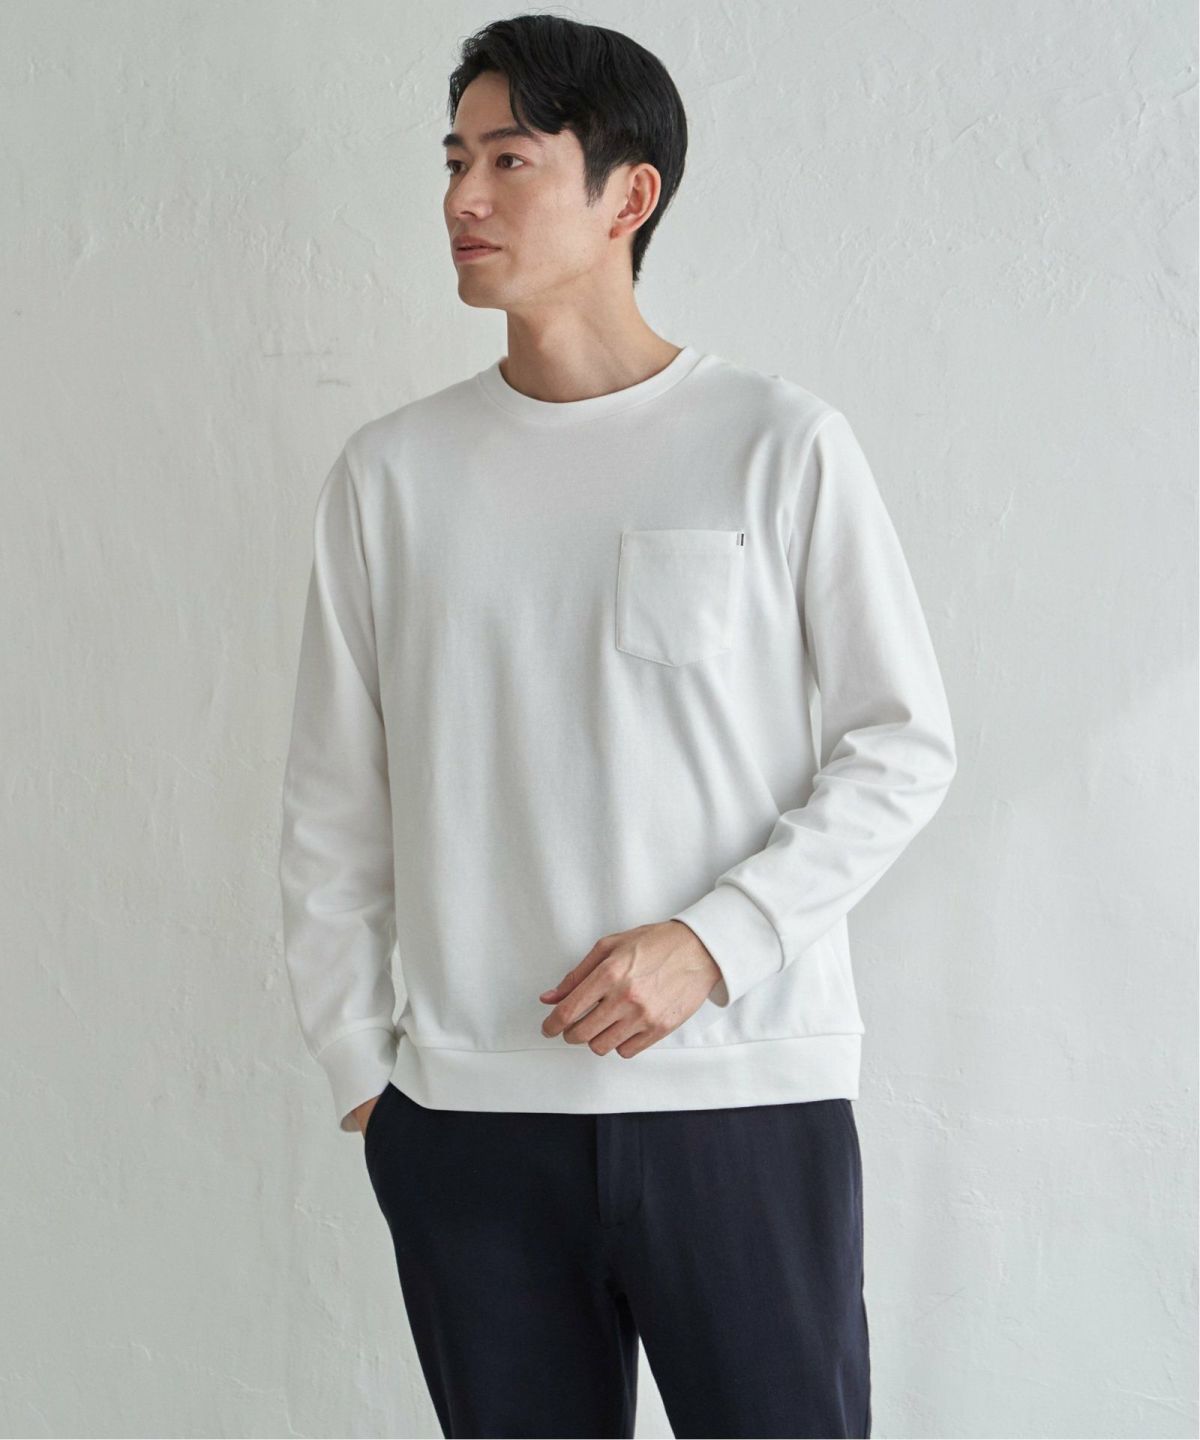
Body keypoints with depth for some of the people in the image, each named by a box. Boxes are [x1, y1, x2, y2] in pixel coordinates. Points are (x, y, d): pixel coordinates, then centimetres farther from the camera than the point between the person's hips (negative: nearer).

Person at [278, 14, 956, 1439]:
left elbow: (902, 746, 0)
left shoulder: (776, 443, -2)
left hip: (747, 1099, -2)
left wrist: (714, 940, -12)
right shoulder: (391, 471, 7)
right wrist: (356, 1065, 8)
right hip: (466, 1117, 3)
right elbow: (333, 806, 11)